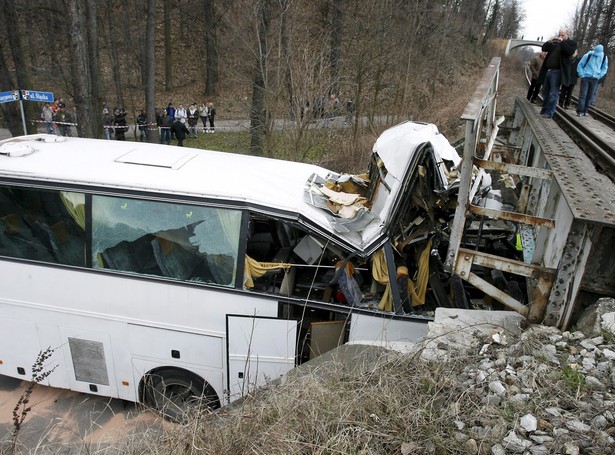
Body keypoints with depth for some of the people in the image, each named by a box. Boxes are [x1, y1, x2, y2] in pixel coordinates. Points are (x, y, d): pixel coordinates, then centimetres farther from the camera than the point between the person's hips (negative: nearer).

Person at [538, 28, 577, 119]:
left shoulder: (571, 43, 4)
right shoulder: (555, 42, 17)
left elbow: (570, 51, -15)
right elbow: (544, 48, 12)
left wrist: (562, 42, -14)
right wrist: (549, 42, -6)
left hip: (557, 72, -6)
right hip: (548, 71, 6)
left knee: (553, 93, -7)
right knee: (546, 92, 13)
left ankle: (549, 112, -6)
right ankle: (544, 109, 24)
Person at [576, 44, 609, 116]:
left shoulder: (604, 58, 2)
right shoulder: (588, 55, -7)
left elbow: (604, 68, 15)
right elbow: (580, 65, 1)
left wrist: (599, 76, 1)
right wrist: (582, 75, -6)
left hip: (595, 79, 3)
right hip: (585, 78, -3)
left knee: (590, 96, 5)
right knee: (583, 95, -8)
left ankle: (585, 110, 12)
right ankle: (579, 111, -6)